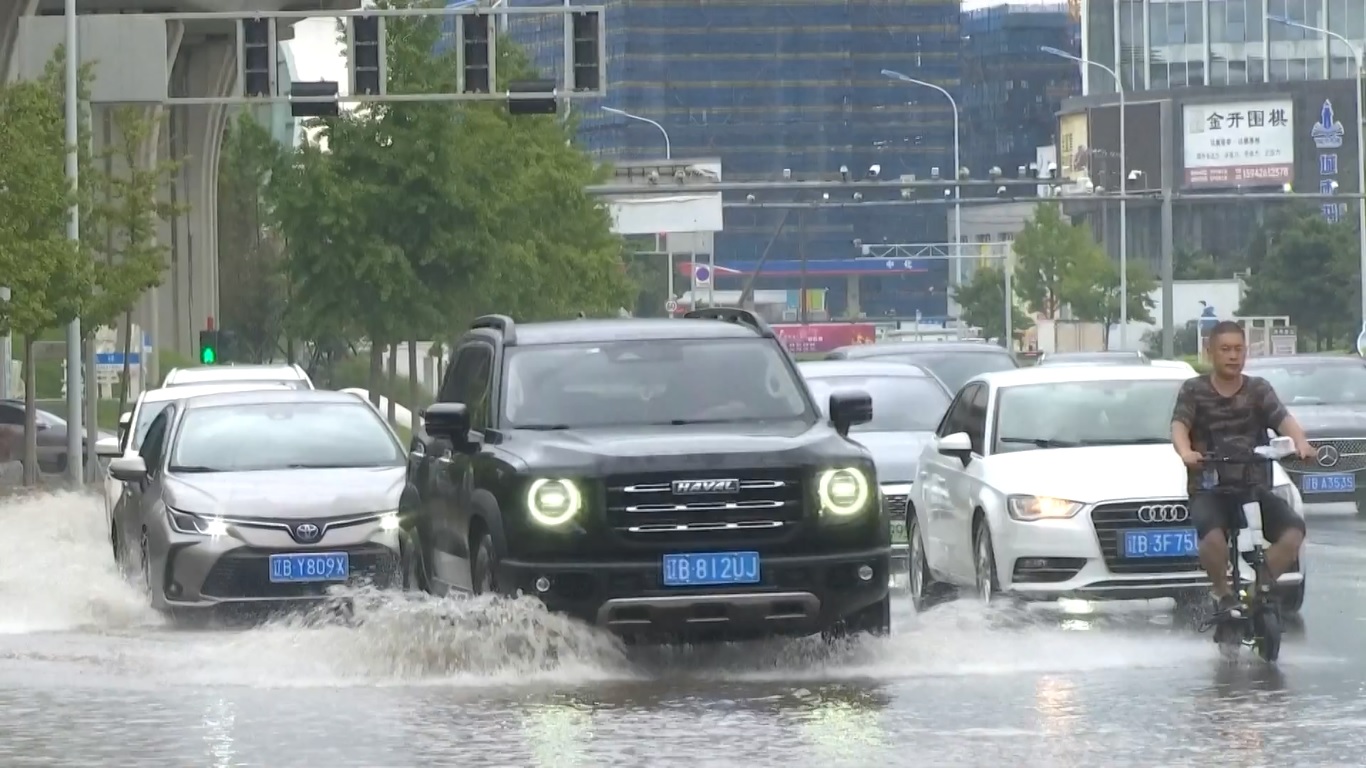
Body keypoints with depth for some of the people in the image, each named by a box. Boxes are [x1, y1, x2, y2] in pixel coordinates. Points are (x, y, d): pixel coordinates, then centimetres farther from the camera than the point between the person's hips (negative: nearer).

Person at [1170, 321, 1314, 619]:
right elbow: (1179, 426, -10)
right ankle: (1223, 592, -6)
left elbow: (1283, 419, -6)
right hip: (1209, 488, -2)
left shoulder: (1258, 389, 9)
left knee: (1294, 530, -25)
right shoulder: (1194, 390, 6)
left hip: (1254, 486, 2)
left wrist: (1300, 442, -30)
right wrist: (1186, 452, -35)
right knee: (1213, 535, -36)